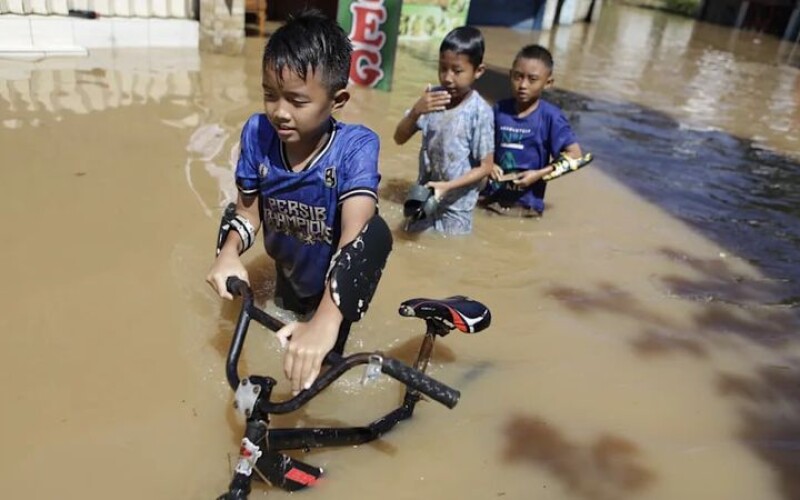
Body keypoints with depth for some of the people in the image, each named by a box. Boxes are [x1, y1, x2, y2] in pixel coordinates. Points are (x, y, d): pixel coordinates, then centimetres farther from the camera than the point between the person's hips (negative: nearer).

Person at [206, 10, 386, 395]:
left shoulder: (355, 146, -36)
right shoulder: (257, 133, -24)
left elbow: (355, 235, -48)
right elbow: (249, 209, -11)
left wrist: (326, 322, -61)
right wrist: (229, 254, -34)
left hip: (336, 286, -3)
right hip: (288, 273, 4)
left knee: (316, 368, 15)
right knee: (287, 349, 29)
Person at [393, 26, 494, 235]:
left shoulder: (480, 112, -18)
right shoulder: (432, 97, -7)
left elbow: (485, 167, -13)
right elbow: (400, 138, -4)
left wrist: (447, 186, -23)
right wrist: (416, 111, -21)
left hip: (456, 207, -3)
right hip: (423, 197, 4)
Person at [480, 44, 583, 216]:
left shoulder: (550, 116, -10)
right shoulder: (499, 109, 0)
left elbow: (574, 155, -11)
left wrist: (540, 174, -18)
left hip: (527, 203, -3)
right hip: (492, 196, 3)